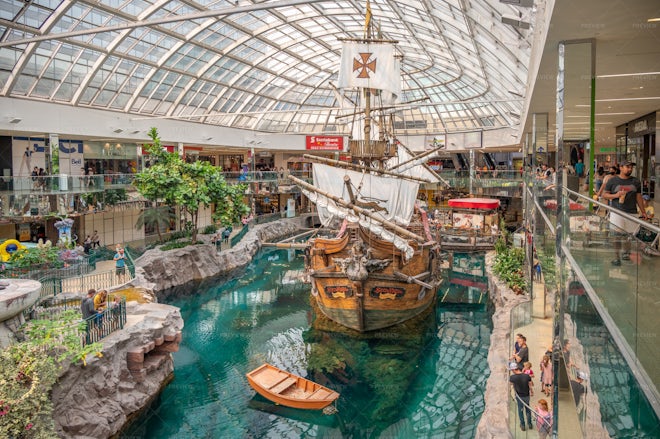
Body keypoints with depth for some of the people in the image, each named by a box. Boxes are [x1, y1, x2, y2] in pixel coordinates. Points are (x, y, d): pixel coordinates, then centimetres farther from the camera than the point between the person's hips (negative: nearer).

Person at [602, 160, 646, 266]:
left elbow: (638, 197, 14)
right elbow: (604, 195, 5)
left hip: (632, 213, 3)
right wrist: (615, 195, -14)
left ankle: (626, 253, 23)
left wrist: (643, 211, 12)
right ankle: (617, 257, 4)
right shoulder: (612, 181, 2)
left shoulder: (636, 181, 11)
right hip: (617, 212, -2)